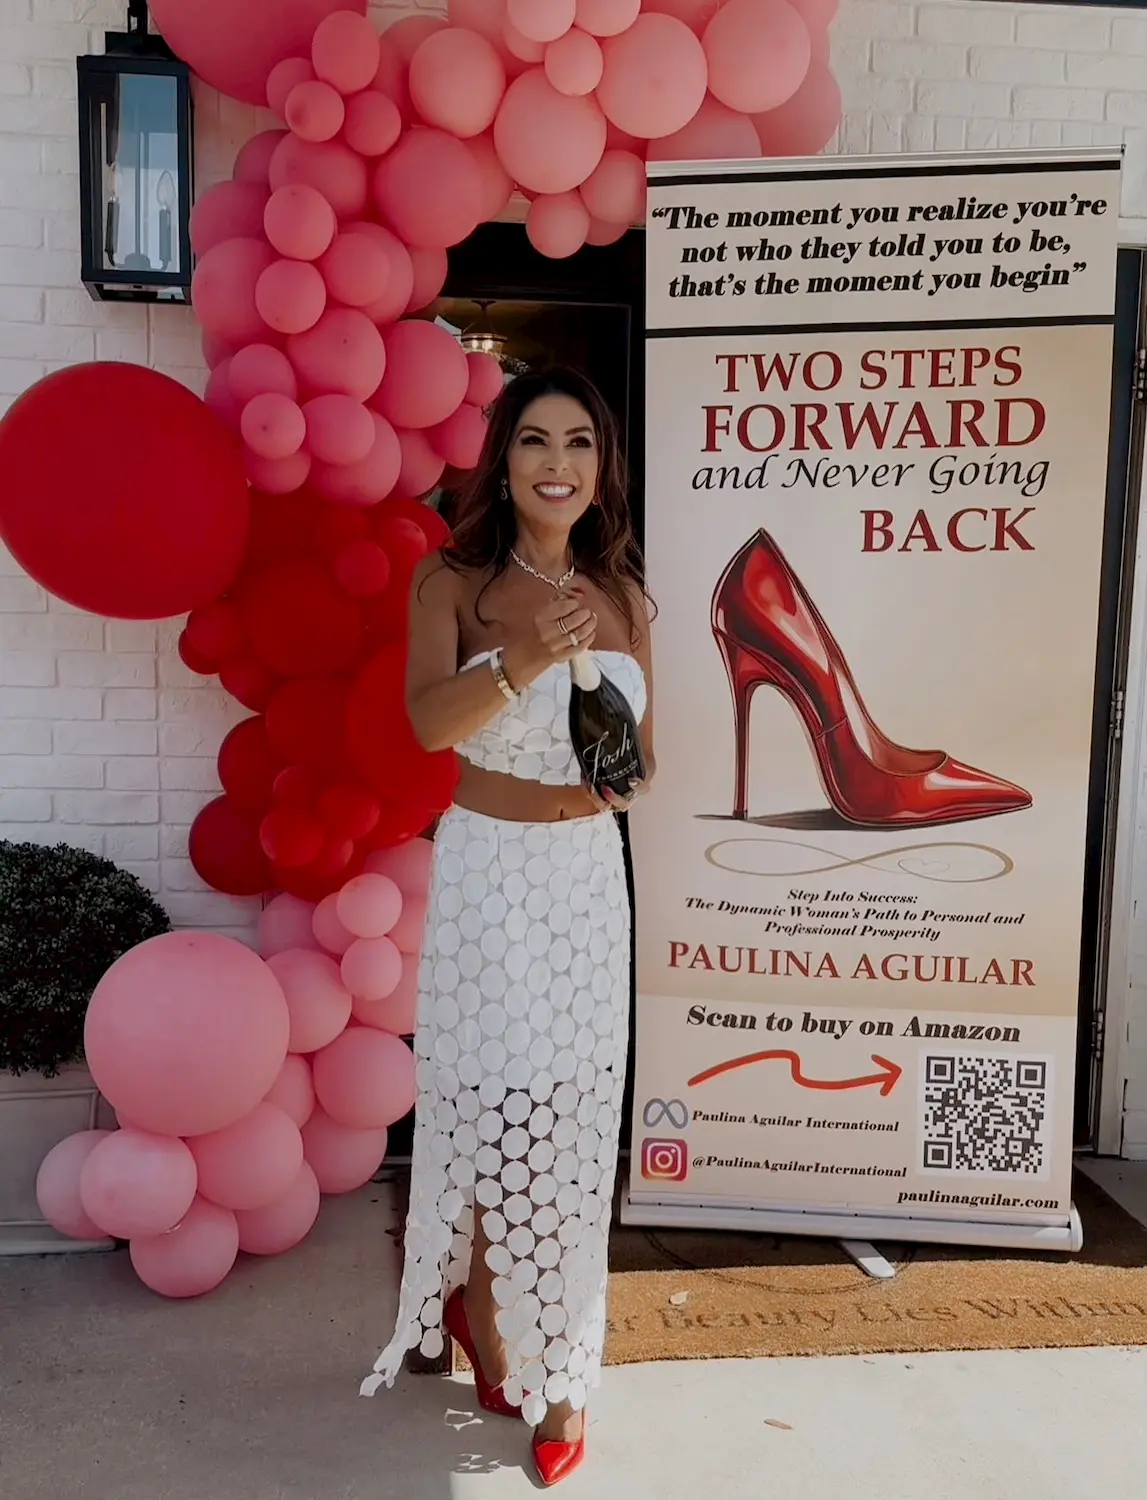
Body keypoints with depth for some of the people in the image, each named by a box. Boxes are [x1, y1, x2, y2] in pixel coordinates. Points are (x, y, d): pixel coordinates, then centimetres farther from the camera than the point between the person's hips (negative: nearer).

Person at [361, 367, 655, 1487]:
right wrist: (523, 662, -38)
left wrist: (610, 787, -8)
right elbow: (427, 723, -22)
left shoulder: (621, 597, 7)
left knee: (573, 1124, 7)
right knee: (489, 1109, 5)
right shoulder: (451, 582, -4)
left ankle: (558, 1368, 25)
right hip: (486, 878, -3)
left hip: (588, 880, 3)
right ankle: (480, 1313, 34)